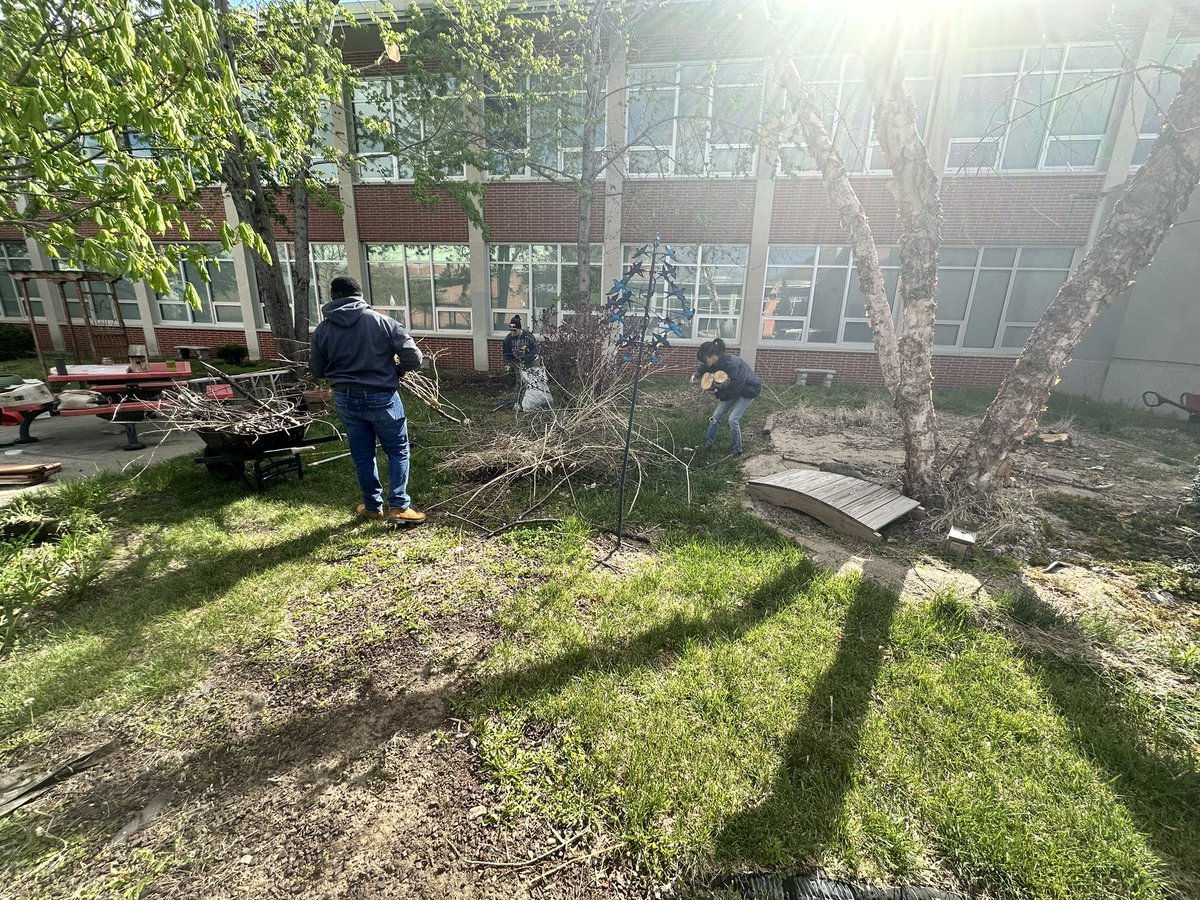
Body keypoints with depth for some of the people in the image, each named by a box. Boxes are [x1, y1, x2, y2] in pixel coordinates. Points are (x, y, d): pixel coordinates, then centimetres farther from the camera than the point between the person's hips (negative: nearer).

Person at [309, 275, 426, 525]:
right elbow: (413, 358, -12)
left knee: (362, 455, 15)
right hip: (381, 398, -3)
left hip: (346, 400, 3)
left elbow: (317, 371, 9)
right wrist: (395, 368, 8)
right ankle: (399, 507, 5)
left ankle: (373, 506, 26)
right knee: (398, 451, 10)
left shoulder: (323, 330, 0)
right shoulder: (383, 321, -8)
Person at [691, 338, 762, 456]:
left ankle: (737, 451, 1)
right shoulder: (715, 361, -12)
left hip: (749, 388, -8)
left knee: (733, 419, -14)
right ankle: (708, 443, 14)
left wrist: (721, 396, -15)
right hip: (734, 388, 8)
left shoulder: (731, 363, -35)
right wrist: (696, 374, -10)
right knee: (716, 414, 3)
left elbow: (737, 386, -28)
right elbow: (703, 367, 11)